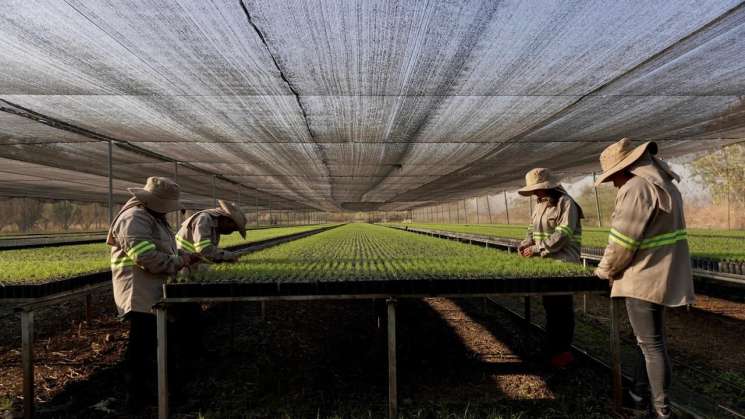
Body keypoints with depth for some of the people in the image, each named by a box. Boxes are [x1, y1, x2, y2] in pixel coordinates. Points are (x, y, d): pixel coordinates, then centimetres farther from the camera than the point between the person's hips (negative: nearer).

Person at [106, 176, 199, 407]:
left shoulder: (154, 217, 15)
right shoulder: (134, 218, -19)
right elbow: (147, 258, -27)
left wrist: (183, 257, 4)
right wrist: (180, 262, -17)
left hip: (153, 293, 11)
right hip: (140, 295, -11)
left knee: (150, 342, 19)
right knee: (141, 345, -1)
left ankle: (147, 388, 33)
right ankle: (136, 395, 13)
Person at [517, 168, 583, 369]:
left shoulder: (566, 203, -12)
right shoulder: (540, 205, 13)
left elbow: (563, 235, -21)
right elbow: (533, 230, 16)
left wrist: (537, 248, -20)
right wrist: (526, 245, -4)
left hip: (563, 264, -8)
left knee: (562, 307, -1)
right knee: (549, 305, 15)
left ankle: (564, 352, 9)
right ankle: (551, 347, 26)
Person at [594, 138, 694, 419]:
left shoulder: (636, 188, -20)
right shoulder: (666, 184, 10)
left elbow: (622, 241, -21)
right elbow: (655, 233, 12)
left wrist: (605, 271, -4)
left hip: (644, 279, -10)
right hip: (663, 275, 10)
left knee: (652, 344, 2)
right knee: (650, 338, 20)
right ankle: (640, 391, 34)